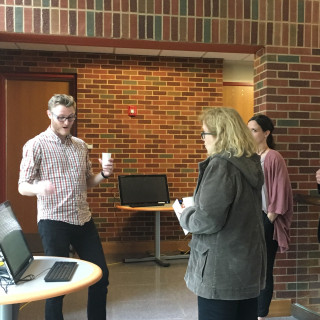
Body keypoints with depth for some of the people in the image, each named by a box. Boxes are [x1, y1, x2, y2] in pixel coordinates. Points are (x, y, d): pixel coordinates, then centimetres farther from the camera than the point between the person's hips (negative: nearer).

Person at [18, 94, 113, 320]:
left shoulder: (81, 146, 9)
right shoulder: (36, 145, -7)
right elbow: (22, 186, -9)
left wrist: (103, 174, -5)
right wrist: (38, 188, -32)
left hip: (84, 220, 6)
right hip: (53, 221, -5)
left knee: (101, 274, 11)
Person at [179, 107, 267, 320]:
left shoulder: (221, 165, -19)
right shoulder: (250, 163, 7)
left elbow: (208, 221, -23)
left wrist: (186, 216, -4)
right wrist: (196, 206, 12)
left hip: (222, 271, -8)